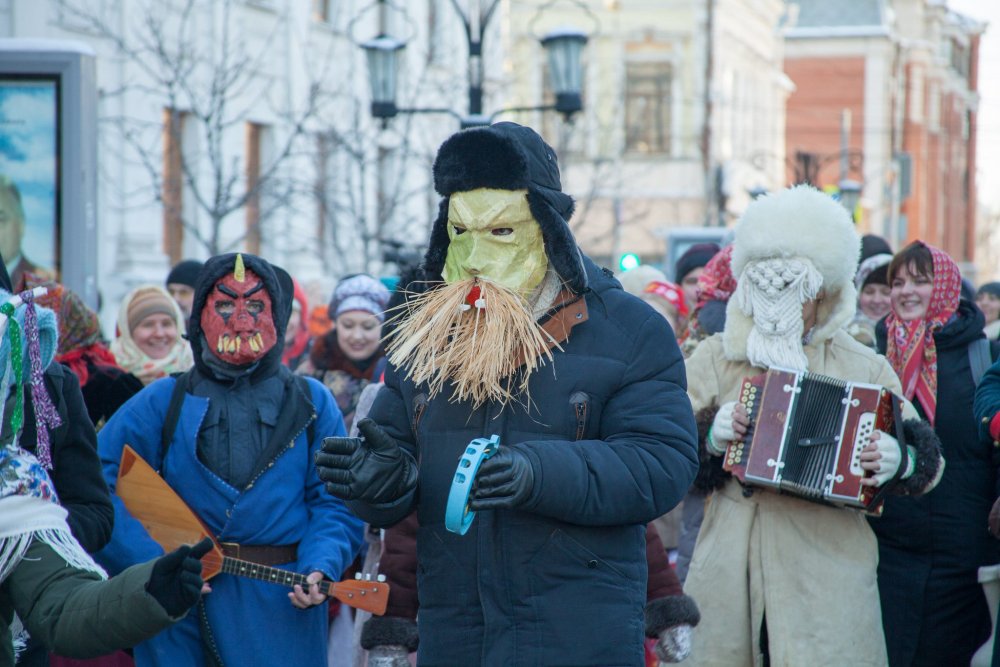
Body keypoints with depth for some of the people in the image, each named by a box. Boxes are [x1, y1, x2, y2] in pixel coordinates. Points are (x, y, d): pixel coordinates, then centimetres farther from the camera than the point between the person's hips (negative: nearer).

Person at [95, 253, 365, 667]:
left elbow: (334, 503, 2)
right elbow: (96, 484, -2)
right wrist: (151, 565, -12)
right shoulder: (164, 402, 6)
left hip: (282, 606, 0)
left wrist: (320, 569, -16)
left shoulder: (311, 404, 9)